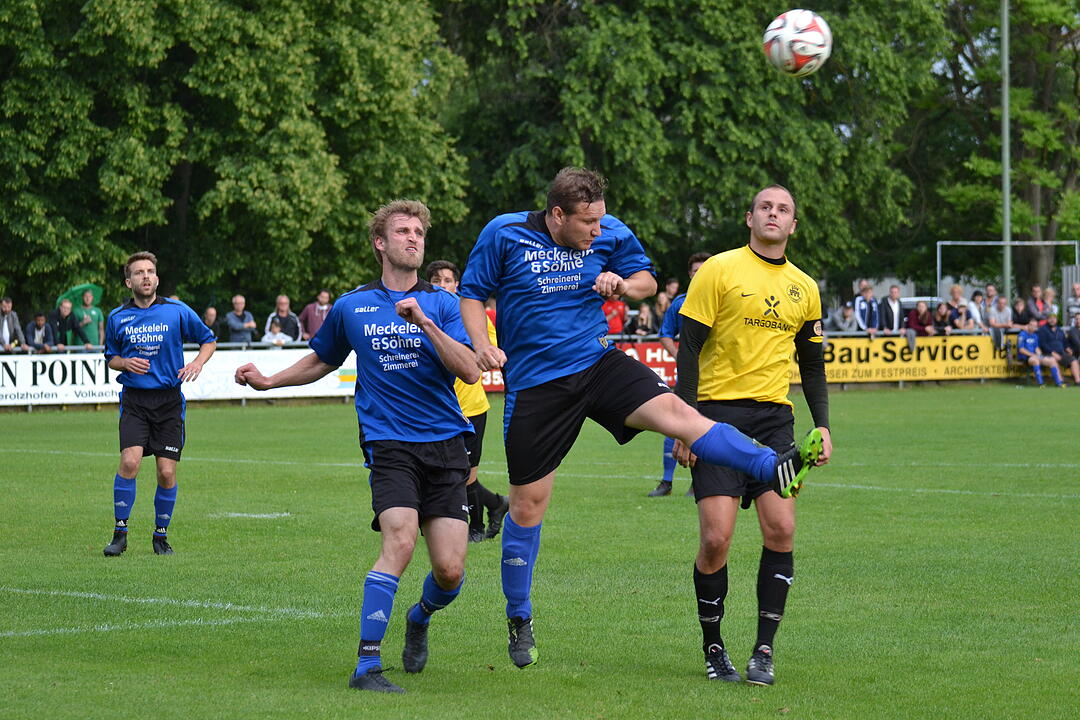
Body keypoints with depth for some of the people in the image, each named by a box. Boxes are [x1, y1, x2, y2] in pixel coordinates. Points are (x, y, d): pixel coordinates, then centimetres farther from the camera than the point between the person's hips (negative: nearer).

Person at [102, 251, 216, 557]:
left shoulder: (177, 311, 0)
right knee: (130, 461, -18)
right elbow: (110, 357, 18)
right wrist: (125, 362, -5)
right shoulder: (117, 318, 5)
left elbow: (208, 340, 12)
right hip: (134, 399, 0)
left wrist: (197, 362, -7)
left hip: (169, 401, 0)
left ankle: (161, 535, 16)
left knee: (167, 472, -2)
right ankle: (120, 533, -6)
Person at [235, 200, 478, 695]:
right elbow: (322, 361, 28)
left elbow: (470, 371, -7)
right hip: (389, 443, -1)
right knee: (399, 542, -25)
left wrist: (425, 322, -16)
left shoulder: (441, 304, 7)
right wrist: (268, 381, 18)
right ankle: (366, 666, -21)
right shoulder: (351, 307, 9)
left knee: (450, 570, -4)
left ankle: (419, 618, 33)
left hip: (445, 446, 1)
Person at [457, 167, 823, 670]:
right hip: (534, 384, -2)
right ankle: (518, 620, 19)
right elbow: (472, 294, 1)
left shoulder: (610, 233, -1)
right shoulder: (504, 234, -8)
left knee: (675, 413, -24)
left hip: (599, 364, 2)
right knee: (528, 502, 3)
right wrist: (482, 346, -16)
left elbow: (647, 279, 14)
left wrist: (624, 285, -10)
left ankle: (776, 469, -37)